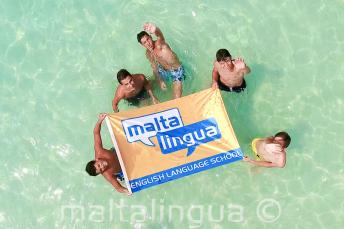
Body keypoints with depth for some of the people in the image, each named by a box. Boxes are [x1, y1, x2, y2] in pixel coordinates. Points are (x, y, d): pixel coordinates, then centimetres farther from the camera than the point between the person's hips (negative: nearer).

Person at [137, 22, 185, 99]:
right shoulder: (148, 54, -5)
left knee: (177, 99, -16)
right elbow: (154, 68, 9)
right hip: (164, 71, 7)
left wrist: (155, 30, -77)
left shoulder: (159, 43, -26)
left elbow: (160, 35, -53)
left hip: (176, 71, -7)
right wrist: (160, 81, 0)